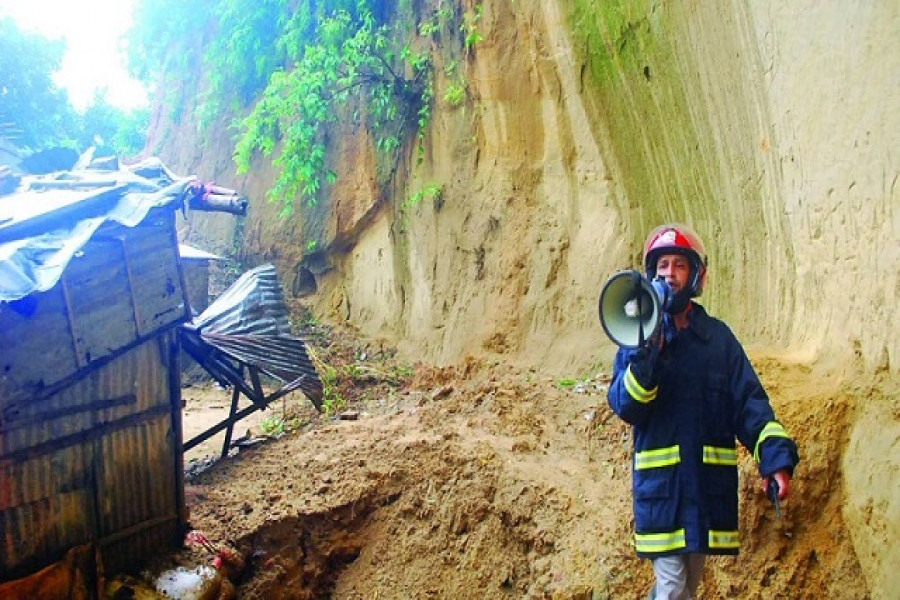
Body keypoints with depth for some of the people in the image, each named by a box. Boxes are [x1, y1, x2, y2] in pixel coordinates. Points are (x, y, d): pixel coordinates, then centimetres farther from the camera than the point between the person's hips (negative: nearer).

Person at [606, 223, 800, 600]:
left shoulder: (718, 337, 7)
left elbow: (749, 403, 2)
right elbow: (624, 407, -9)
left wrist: (776, 456, -12)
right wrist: (646, 357, -23)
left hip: (709, 484, 3)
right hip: (659, 484, -3)